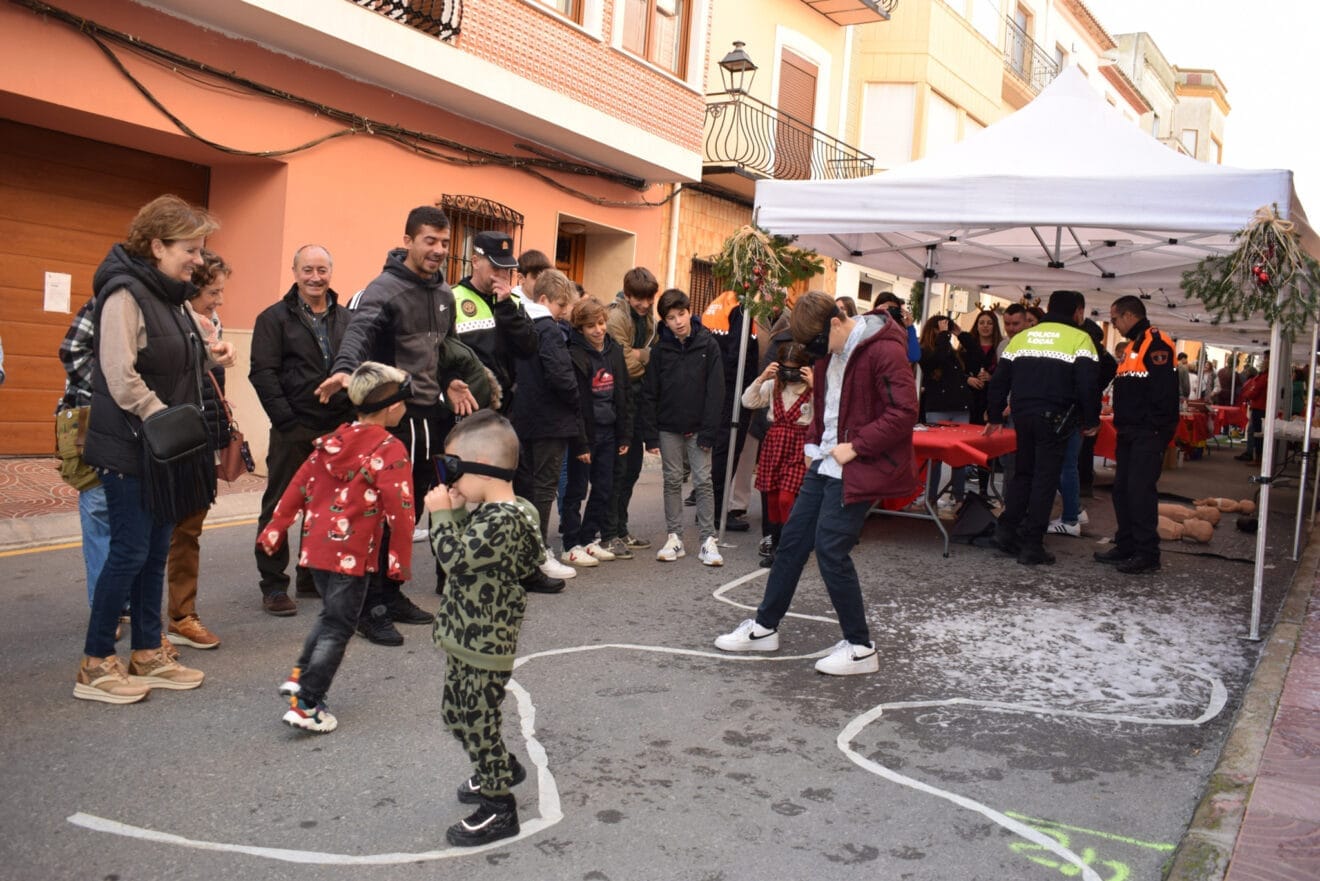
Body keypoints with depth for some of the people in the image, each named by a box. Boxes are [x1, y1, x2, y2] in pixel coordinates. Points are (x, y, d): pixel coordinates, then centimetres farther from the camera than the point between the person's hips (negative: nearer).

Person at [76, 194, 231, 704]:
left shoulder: (170, 295, 12)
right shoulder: (125, 294, -15)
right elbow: (122, 379, -21)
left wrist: (209, 358, 1)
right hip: (131, 448, -9)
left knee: (156, 552, 13)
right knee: (130, 552, -2)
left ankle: (148, 654, 23)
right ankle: (95, 666, 11)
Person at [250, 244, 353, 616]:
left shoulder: (346, 319, 12)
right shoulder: (275, 318, -1)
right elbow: (263, 373, -7)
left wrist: (354, 415, 2)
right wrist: (286, 420, -14)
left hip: (338, 430, 4)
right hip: (293, 431, -4)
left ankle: (312, 577, 25)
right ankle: (273, 585, 11)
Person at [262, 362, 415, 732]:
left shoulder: (332, 441, 8)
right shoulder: (390, 450, -14)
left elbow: (297, 486, 11)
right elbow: (399, 510, -16)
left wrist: (273, 531, 18)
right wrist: (401, 560, -7)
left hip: (316, 546, 7)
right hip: (352, 554, -7)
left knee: (331, 615, 26)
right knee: (338, 628, 3)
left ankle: (299, 677, 24)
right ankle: (306, 706, 4)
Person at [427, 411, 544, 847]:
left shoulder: (502, 520, -26)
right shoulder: (490, 512, 5)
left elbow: (455, 558, -29)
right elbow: (464, 552, 14)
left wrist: (441, 515, -19)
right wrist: (454, 512, 2)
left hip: (483, 647, -10)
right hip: (468, 640, 10)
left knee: (477, 724, 4)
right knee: (456, 714, 24)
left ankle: (499, 809, 19)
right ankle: (501, 769, 43)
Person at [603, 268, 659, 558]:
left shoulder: (646, 317, 13)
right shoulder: (616, 318, -14)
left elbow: (652, 353, 15)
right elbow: (625, 364, -19)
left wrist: (640, 355, -4)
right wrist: (648, 355, -6)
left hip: (638, 395, 8)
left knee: (632, 466, 13)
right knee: (618, 467, -5)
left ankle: (621, 529, 24)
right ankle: (608, 534, 4)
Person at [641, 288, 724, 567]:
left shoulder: (708, 344, -5)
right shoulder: (661, 350, -1)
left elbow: (716, 390, -7)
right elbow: (649, 394, 0)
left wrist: (709, 432, -12)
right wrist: (651, 435, -5)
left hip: (697, 428, -2)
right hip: (668, 428, 2)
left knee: (703, 481, -1)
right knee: (672, 481, 8)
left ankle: (708, 540, 4)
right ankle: (674, 537, 16)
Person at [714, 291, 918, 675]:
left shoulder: (885, 351, -17)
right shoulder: (828, 353, 10)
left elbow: (905, 412, -22)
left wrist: (855, 446, -21)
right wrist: (814, 443, 12)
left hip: (857, 469, -9)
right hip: (826, 463, 9)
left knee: (830, 549, -9)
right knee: (793, 539, 12)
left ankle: (860, 648, 6)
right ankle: (764, 627, 25)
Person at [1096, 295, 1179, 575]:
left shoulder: (1156, 343, -12)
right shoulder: (1133, 345, 21)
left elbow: (1164, 390, -20)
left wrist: (1155, 428, -21)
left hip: (1148, 435, -10)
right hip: (1130, 433, 10)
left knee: (1140, 490, -10)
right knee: (1122, 489, 12)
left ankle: (1148, 554, -4)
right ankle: (1126, 546, 21)